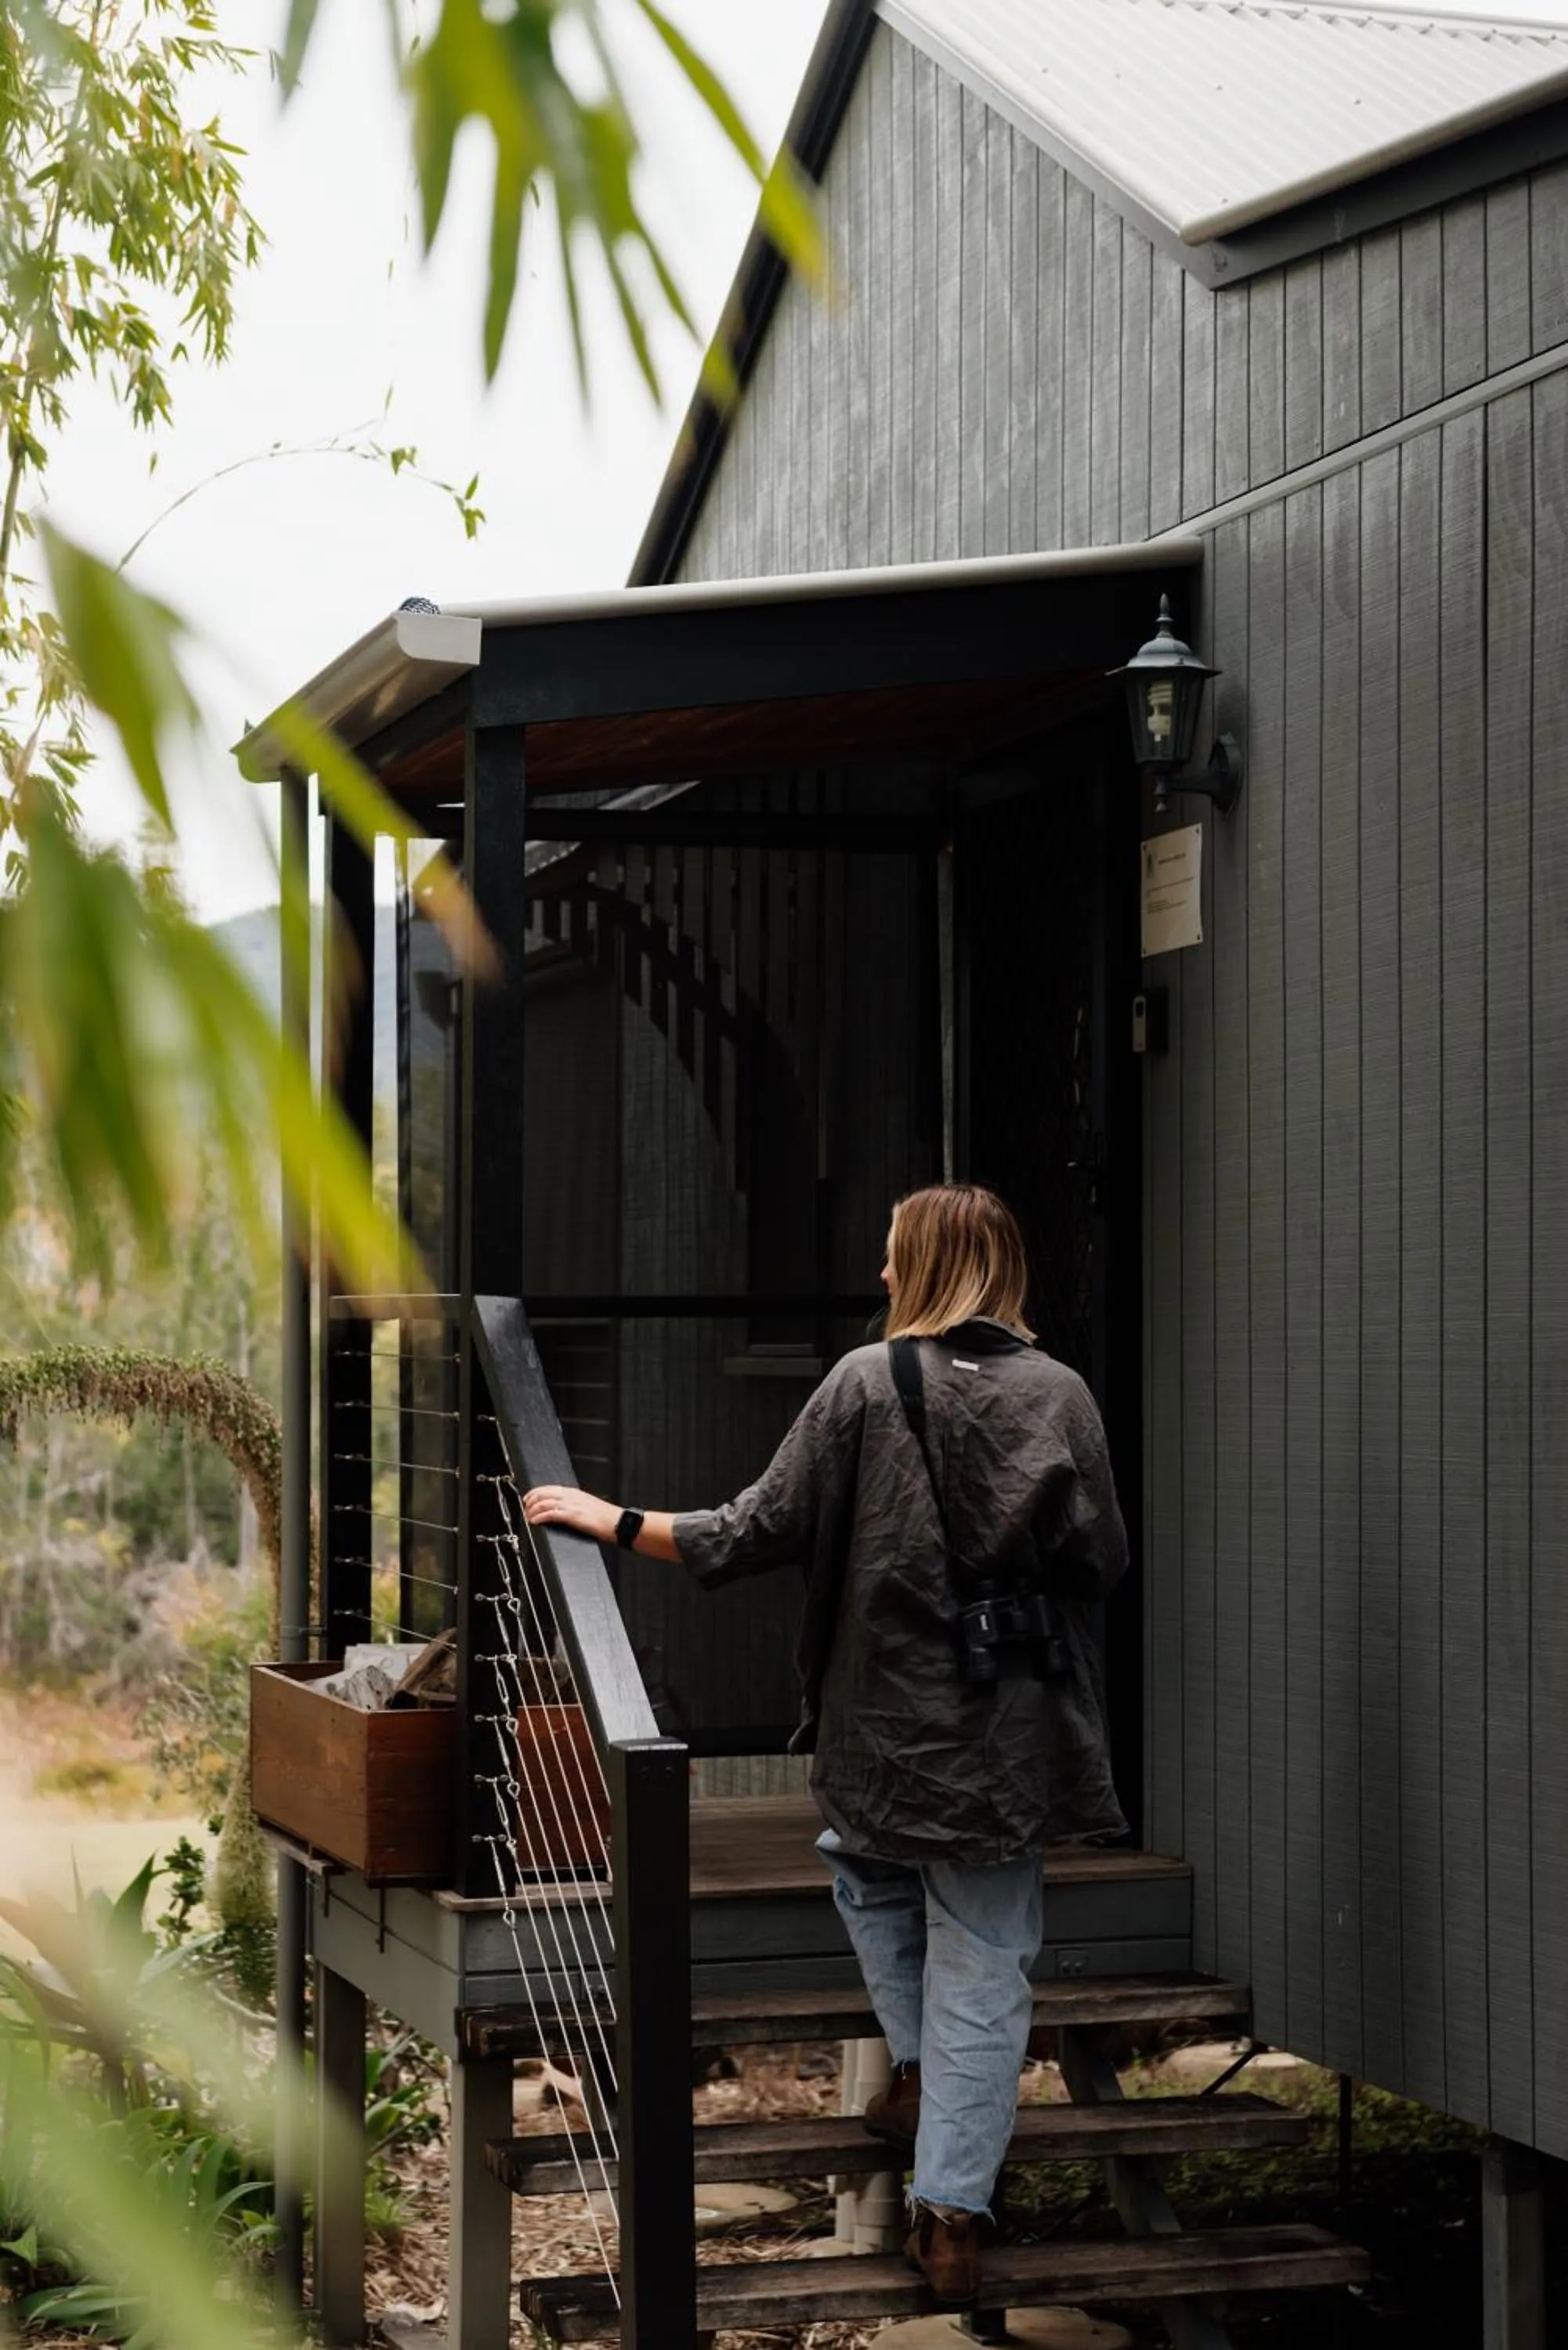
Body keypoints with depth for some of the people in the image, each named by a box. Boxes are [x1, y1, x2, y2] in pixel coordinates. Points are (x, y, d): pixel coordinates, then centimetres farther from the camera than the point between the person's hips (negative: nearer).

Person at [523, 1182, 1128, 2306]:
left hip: (884, 1724, -1)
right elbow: (1103, 1560, 3)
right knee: (981, 1969, 5)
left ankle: (920, 2073, 21)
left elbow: (759, 1533, -5)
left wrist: (612, 1520, 5)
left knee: (869, 1867, 30)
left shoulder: (865, 1382, -7)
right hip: (1012, 1737, 1)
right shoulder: (1061, 1393, -1)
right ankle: (952, 2215, 4)